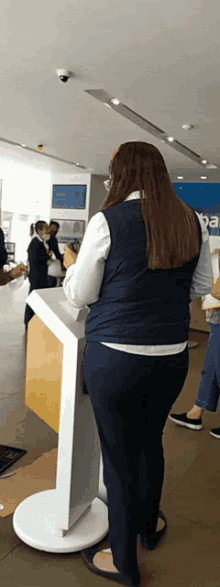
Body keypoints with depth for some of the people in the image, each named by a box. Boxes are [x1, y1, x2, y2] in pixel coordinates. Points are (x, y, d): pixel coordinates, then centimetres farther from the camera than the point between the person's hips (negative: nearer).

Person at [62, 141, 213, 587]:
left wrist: (72, 265, 13)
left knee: (120, 459, 11)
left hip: (115, 358, -5)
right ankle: (150, 525, 50)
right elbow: (201, 286, 12)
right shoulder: (193, 223, 2)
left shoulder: (107, 221, -12)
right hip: (172, 358, 5)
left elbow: (79, 295, -6)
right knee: (150, 441, 26)